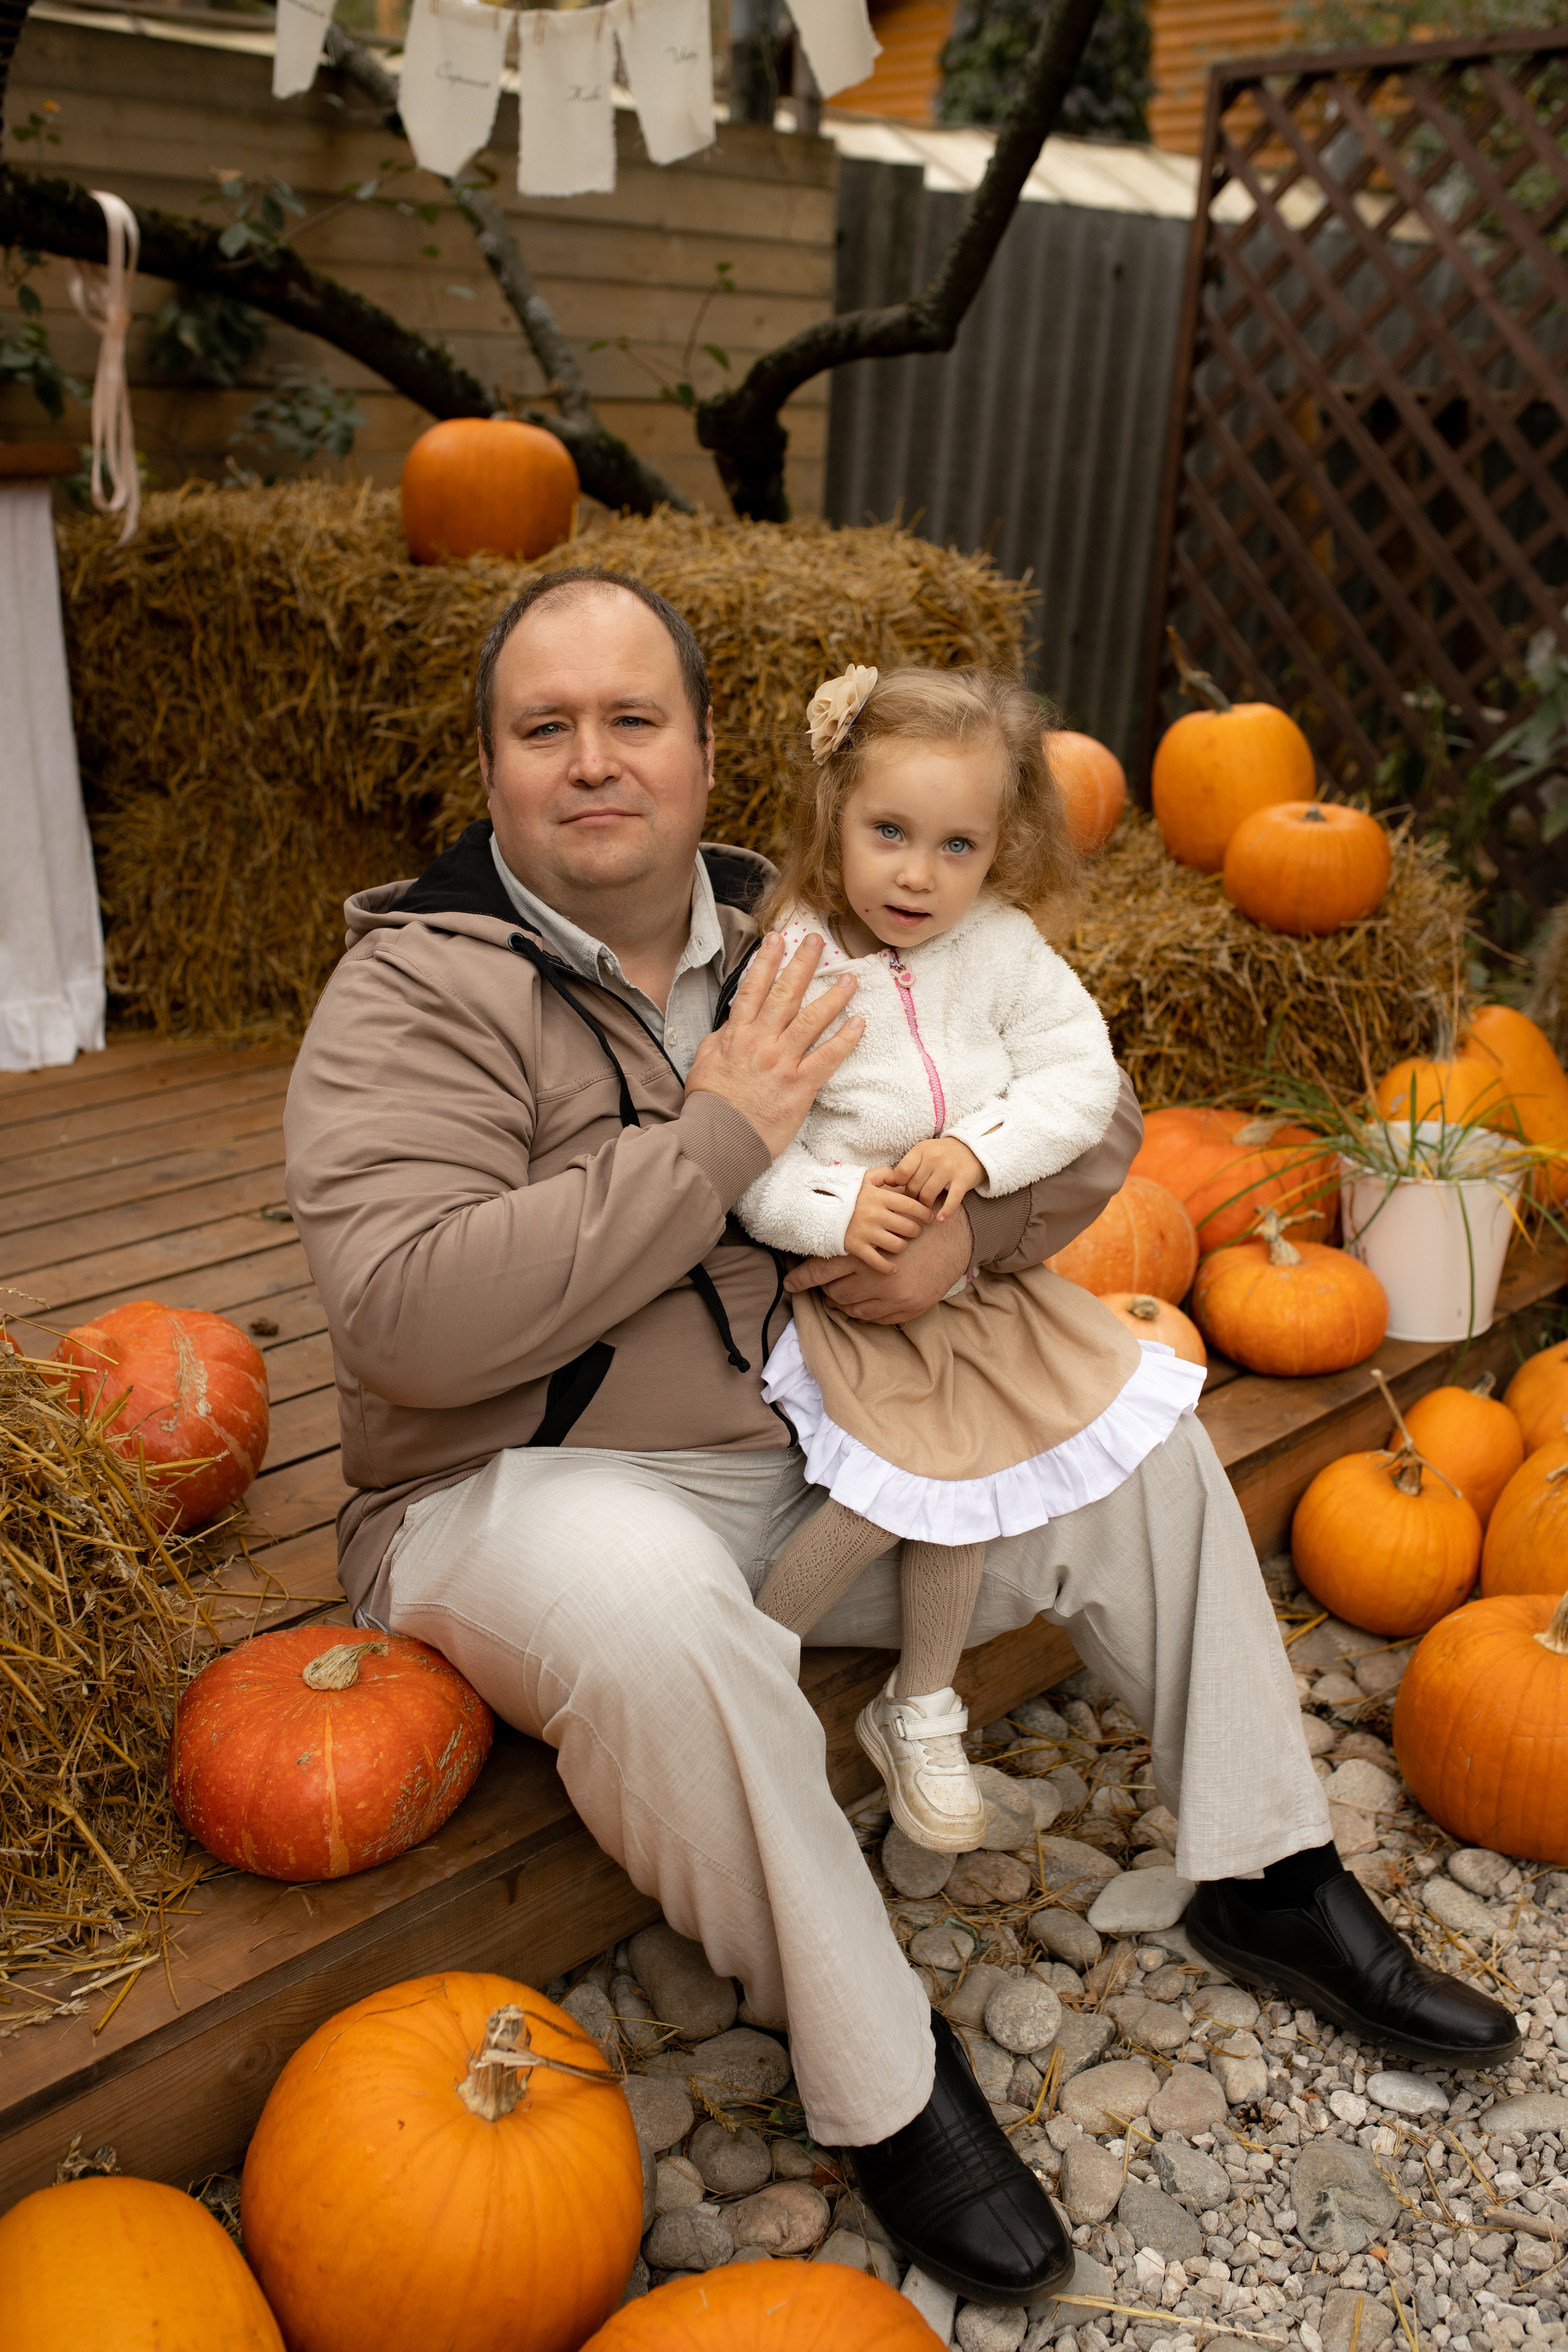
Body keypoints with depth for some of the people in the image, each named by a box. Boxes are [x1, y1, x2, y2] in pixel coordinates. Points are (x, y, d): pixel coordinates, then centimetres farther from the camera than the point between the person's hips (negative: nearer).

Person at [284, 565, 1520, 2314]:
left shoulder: (793, 946, 3)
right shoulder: (418, 989, -12)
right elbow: (405, 1314, -28)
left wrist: (971, 1222, -17)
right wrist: (715, 1137, -24)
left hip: (823, 1447, 6)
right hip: (536, 1492, -5)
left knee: (1137, 1438, 3)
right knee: (650, 1602, -38)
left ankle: (1269, 1883, 20)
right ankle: (878, 2079, -14)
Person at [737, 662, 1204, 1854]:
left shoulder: (1003, 949, -3)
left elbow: (1083, 1073, -9)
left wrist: (977, 1148, -24)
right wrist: (835, 1208, -30)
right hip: (850, 1280, -4)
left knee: (962, 1469, 1)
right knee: (903, 1470, -15)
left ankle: (921, 1710, 25)